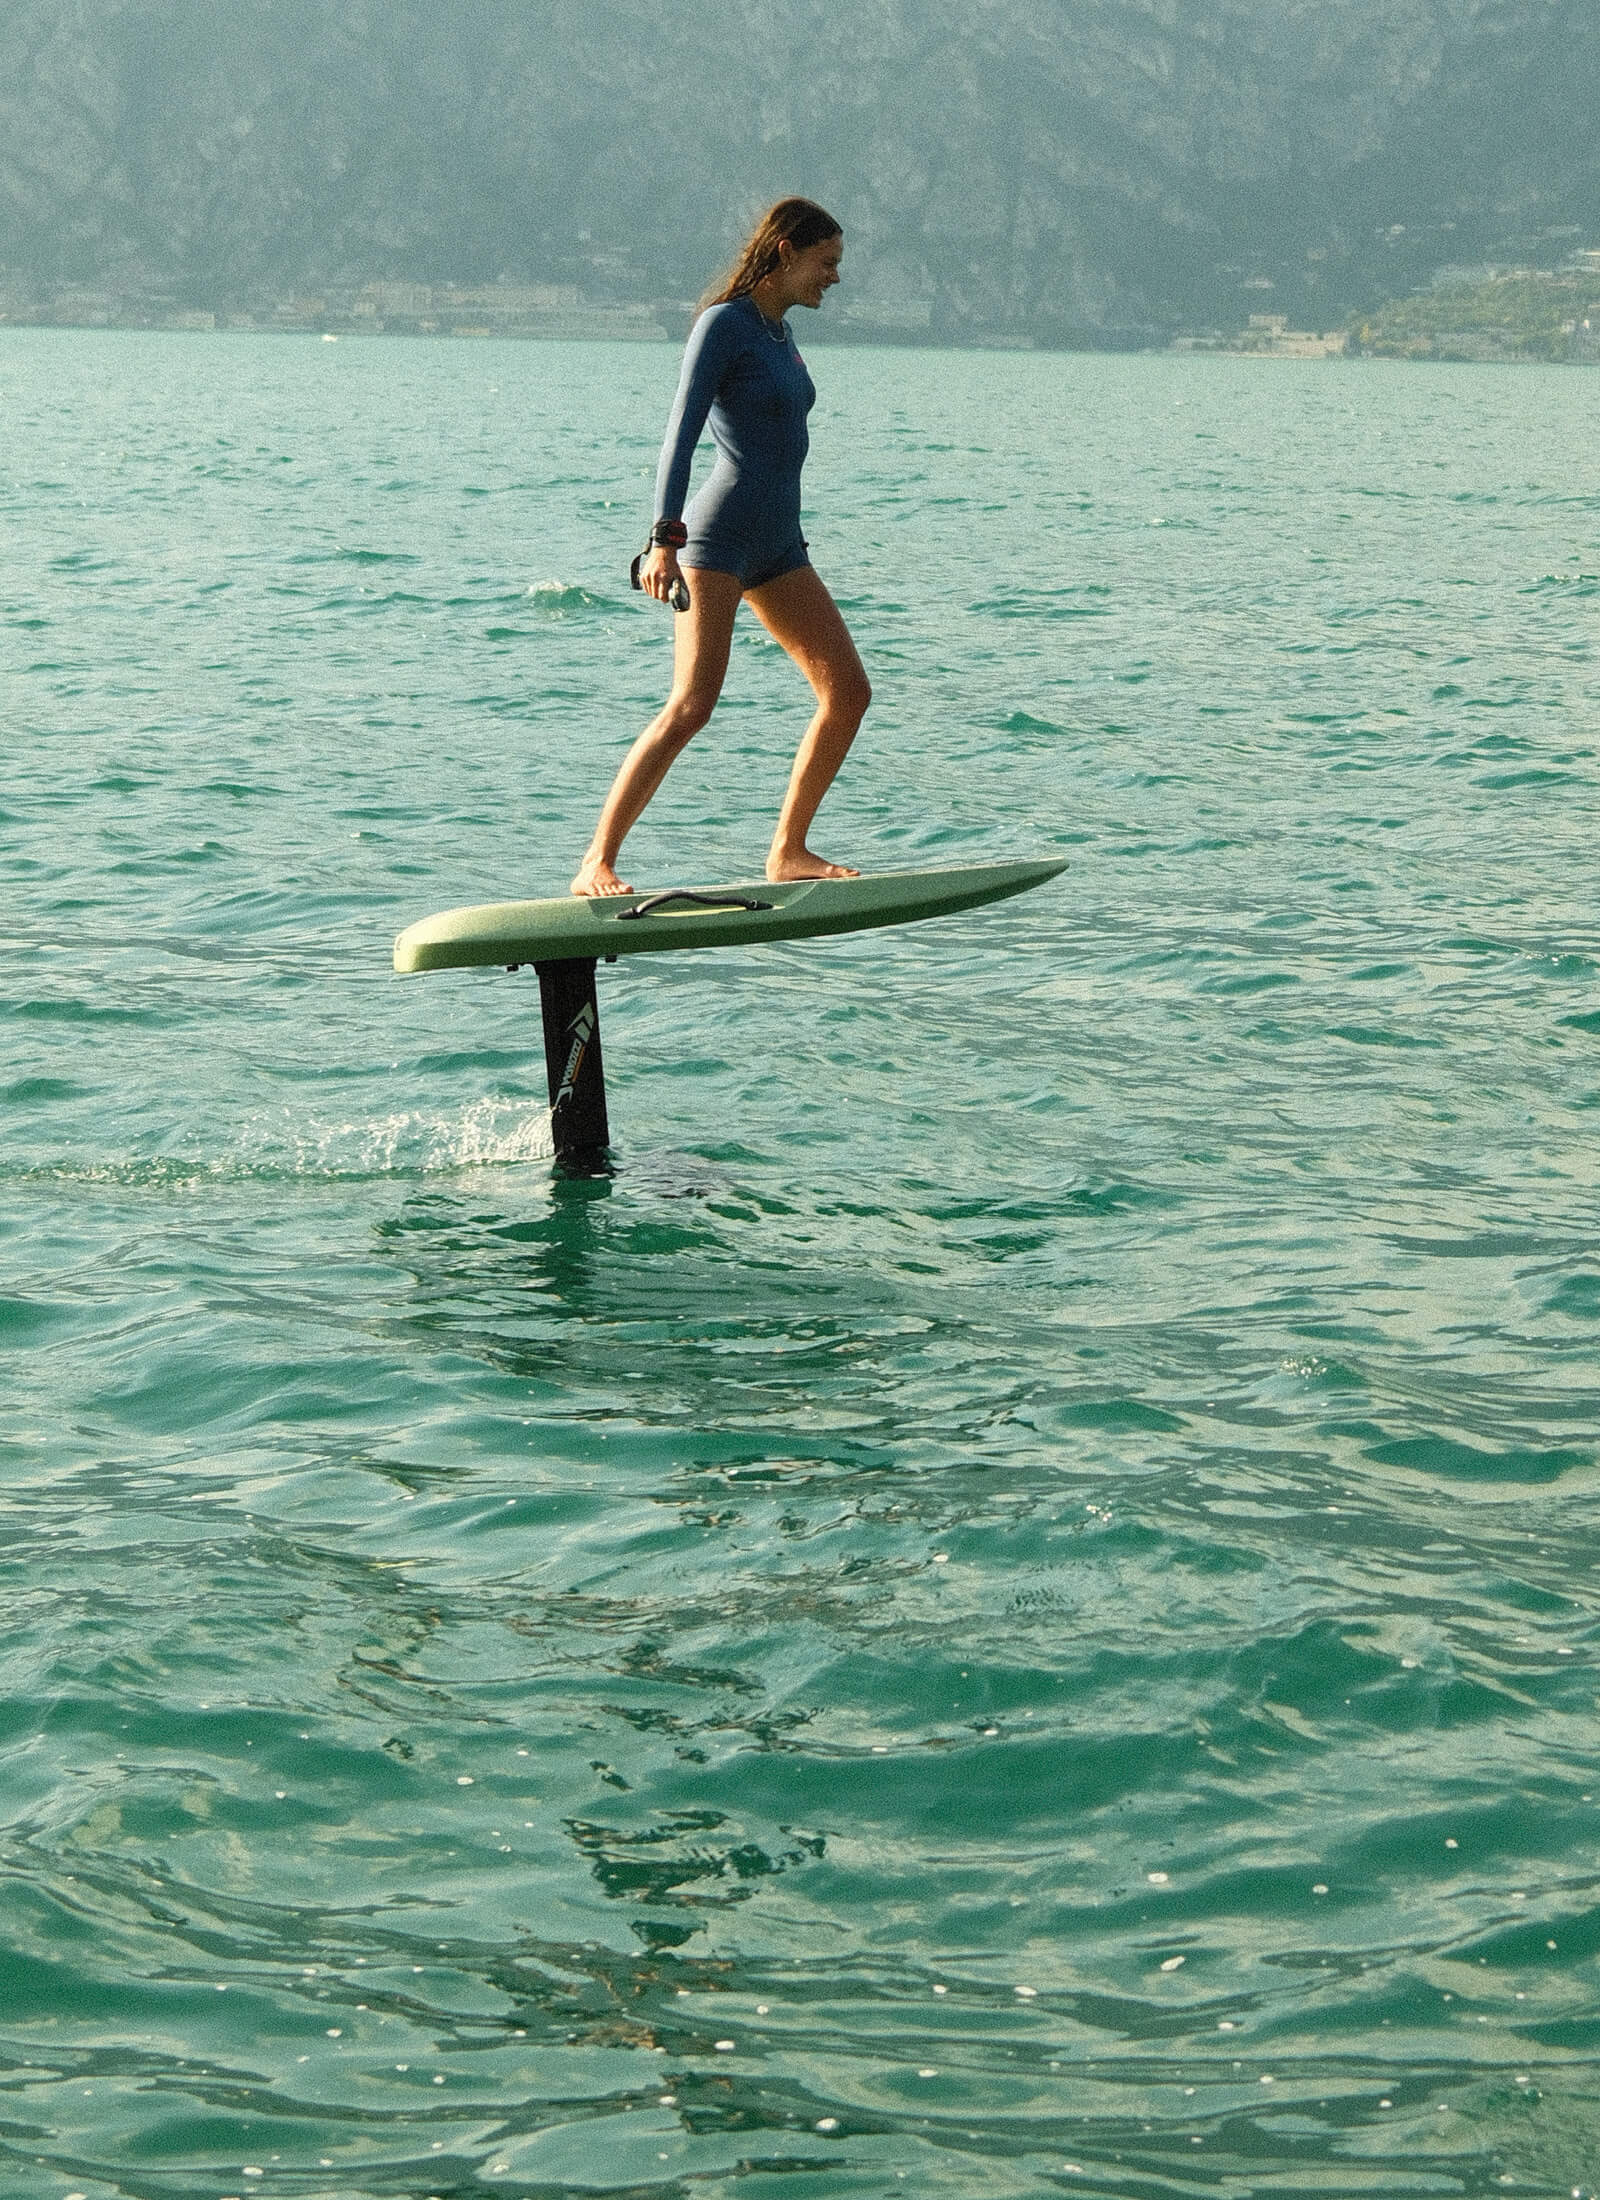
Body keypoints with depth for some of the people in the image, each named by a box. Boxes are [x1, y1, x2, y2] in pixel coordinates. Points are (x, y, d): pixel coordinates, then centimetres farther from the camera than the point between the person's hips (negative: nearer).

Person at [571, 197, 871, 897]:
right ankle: (596, 866, -18)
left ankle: (788, 851, 13)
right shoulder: (723, 323, -8)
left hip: (778, 545, 9)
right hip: (719, 534, -9)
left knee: (849, 692, 5)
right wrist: (665, 538, -27)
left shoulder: (779, 333, 17)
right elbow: (680, 434, -17)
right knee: (692, 705, -19)